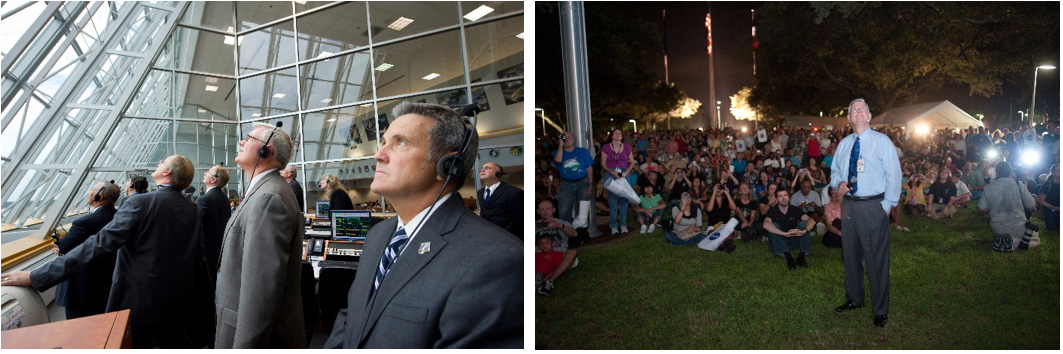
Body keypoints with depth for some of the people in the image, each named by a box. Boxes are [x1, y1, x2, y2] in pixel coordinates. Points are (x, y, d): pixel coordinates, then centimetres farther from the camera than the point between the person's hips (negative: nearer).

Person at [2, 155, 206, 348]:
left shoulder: (140, 204, -16)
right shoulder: (193, 209, 0)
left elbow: (99, 244, -21)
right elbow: (198, 256, 6)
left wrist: (36, 277, -19)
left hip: (139, 302, -4)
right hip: (178, 303, 5)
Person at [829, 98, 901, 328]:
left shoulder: (882, 141, -5)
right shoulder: (844, 144, 11)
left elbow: (894, 175, -6)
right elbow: (835, 170, 21)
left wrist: (887, 205, -11)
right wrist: (838, 182, -2)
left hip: (873, 206, -5)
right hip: (848, 204, 6)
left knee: (877, 258, 0)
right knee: (850, 255, 16)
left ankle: (881, 310, 13)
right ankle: (854, 300, 33)